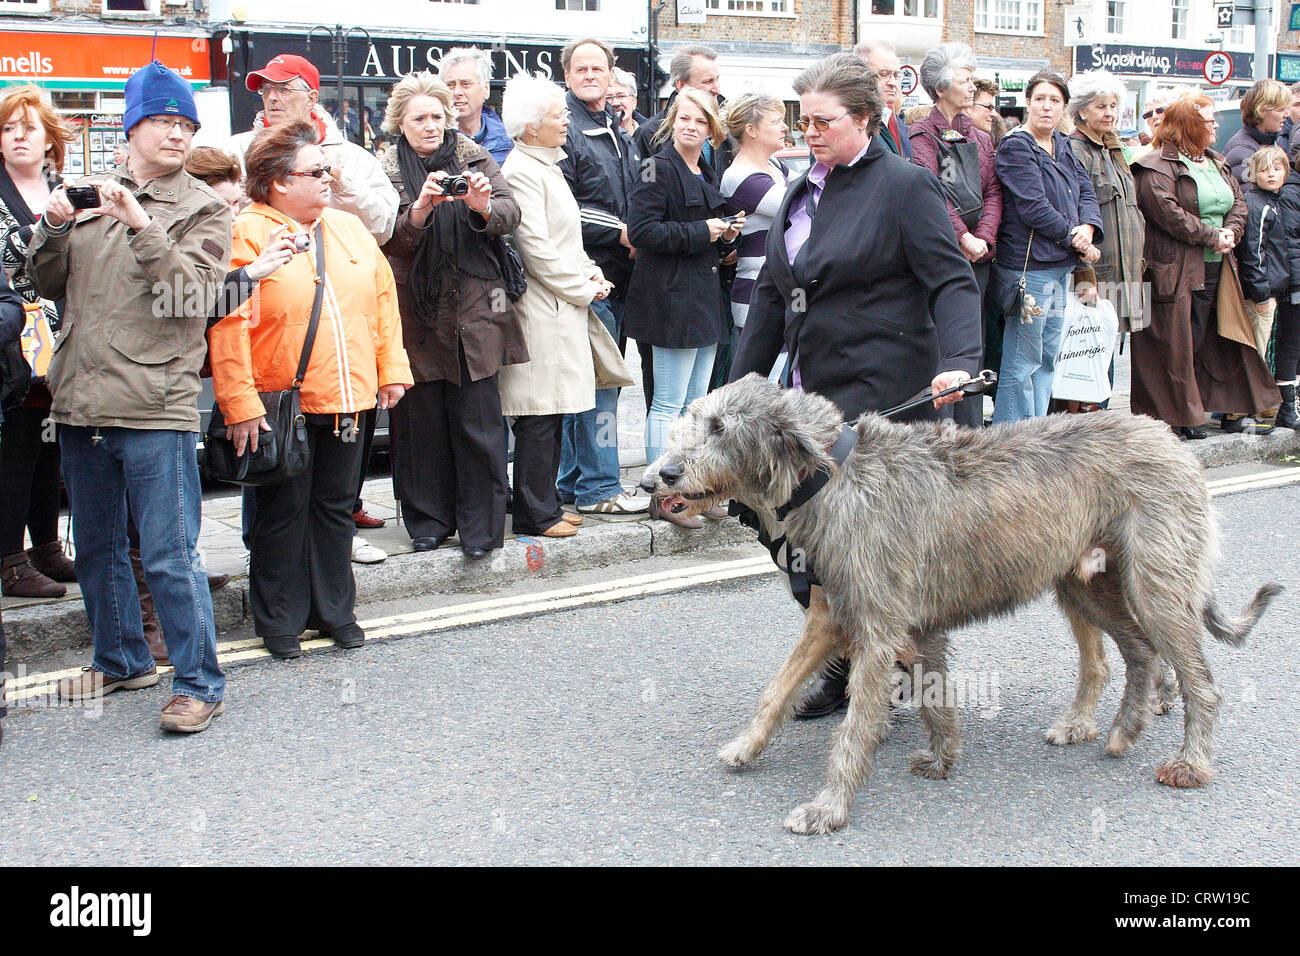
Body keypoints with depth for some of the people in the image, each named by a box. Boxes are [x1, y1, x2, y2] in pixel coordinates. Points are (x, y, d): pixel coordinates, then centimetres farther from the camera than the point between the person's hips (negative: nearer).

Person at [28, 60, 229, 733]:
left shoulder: (204, 209, 0)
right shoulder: (89, 196, 13)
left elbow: (191, 296, -13)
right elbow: (47, 286, 14)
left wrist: (141, 227, -22)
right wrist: (54, 229, -4)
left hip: (156, 406, -5)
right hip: (81, 401, 6)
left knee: (169, 556, -5)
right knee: (96, 548, 17)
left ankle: (199, 683, 5)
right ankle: (121, 660, 34)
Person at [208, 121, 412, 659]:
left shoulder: (349, 229, 11)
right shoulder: (247, 236, -10)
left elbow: (383, 300, 16)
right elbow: (229, 326, -15)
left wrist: (391, 369, 10)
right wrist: (240, 405, -19)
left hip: (346, 400, 6)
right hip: (280, 406, -5)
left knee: (335, 506, 14)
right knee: (283, 513, 4)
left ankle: (334, 610, 26)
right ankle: (280, 620, 17)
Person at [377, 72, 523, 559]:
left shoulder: (475, 157, 8)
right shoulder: (386, 170, 5)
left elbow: (510, 216, -3)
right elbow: (390, 240, -7)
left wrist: (483, 206, -24)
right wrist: (421, 208, -25)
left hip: (474, 310, 0)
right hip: (416, 313, 0)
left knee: (477, 421, 0)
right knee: (421, 421, 5)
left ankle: (480, 525, 7)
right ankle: (428, 519, 18)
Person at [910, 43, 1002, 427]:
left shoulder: (981, 139, 18)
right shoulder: (921, 134, -1)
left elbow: (993, 192, 10)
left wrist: (983, 238, -6)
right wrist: (963, 236, -15)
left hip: (977, 255, 6)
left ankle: (971, 434, 11)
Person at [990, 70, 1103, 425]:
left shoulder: (1063, 146, 16)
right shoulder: (1016, 147, -10)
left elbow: (1086, 192, 12)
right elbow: (1034, 207, -17)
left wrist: (1088, 227, -9)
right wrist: (1075, 240, -10)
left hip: (1061, 269, 9)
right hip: (1028, 266, -9)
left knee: (1047, 358, 13)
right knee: (1023, 362, -6)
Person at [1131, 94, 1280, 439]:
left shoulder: (1216, 163, 19)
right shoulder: (1158, 166, -10)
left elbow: (1238, 203, 17)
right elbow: (1168, 212, -20)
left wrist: (1231, 232, -4)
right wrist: (1213, 237, -17)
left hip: (1217, 268, 8)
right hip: (1176, 271, -8)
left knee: (1221, 339, 11)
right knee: (1180, 344, -5)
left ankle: (1234, 409, 19)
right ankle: (1179, 418, 2)